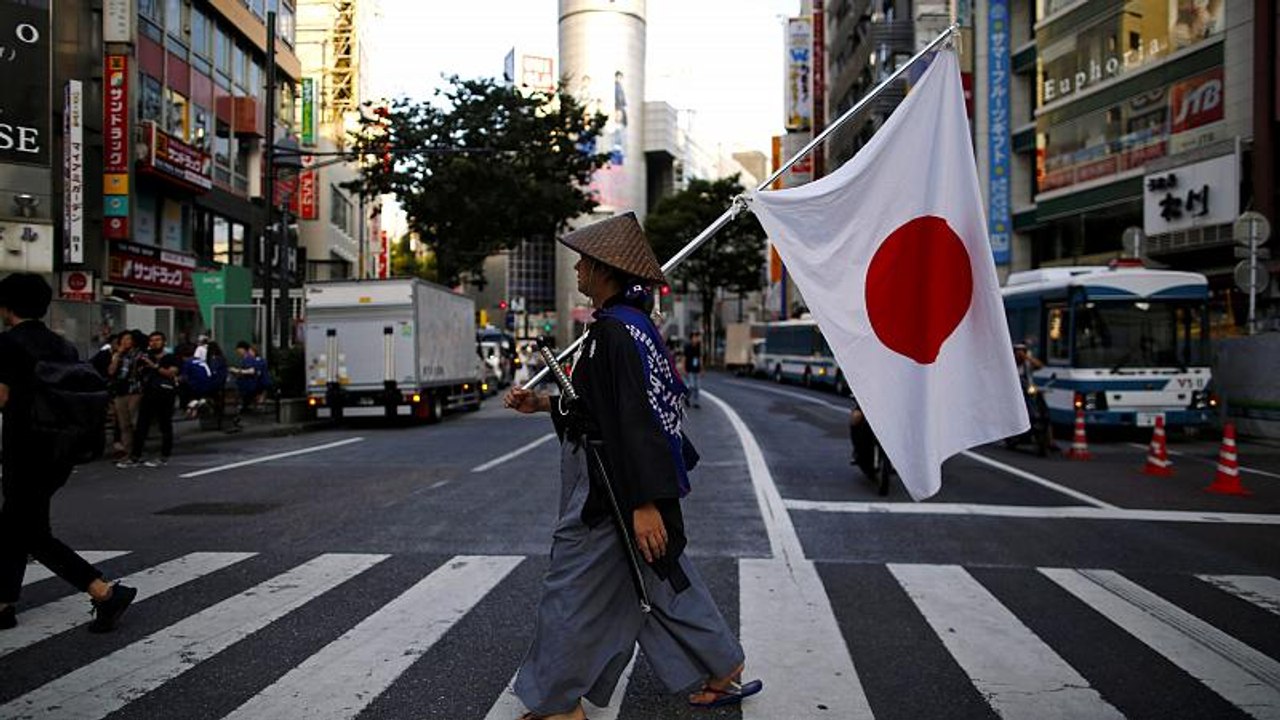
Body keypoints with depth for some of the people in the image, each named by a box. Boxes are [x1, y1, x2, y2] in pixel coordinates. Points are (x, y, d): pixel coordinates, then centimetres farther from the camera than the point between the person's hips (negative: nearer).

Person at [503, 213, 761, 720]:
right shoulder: (632, 323, 11)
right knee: (663, 582, 19)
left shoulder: (614, 331, -20)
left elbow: (633, 416, -26)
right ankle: (721, 672, 29)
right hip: (638, 485, 10)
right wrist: (542, 404, 17)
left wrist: (645, 503, -28)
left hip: (611, 490, -10)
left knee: (572, 592, 4)